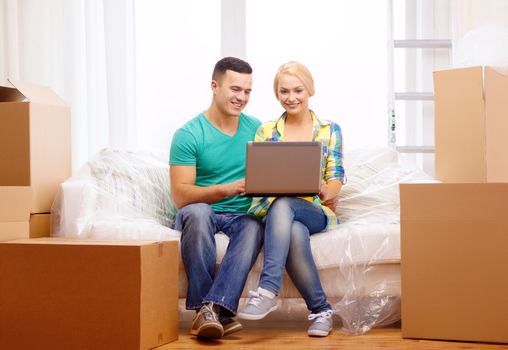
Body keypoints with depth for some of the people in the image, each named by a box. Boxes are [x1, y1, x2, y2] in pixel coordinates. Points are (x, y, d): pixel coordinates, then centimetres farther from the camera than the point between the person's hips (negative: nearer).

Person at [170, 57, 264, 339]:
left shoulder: (256, 129, 9)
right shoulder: (189, 135, -6)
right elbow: (181, 196, -14)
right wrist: (226, 190, -29)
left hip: (242, 214, 3)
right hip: (201, 214, -2)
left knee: (255, 226, -33)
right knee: (198, 212, -38)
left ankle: (212, 308, -43)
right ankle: (212, 312, -35)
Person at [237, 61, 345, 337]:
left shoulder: (330, 130, 13)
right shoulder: (266, 132, 16)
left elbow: (336, 178, 4)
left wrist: (326, 191, -20)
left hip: (316, 212, -1)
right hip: (273, 209, 1)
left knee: (282, 205, -37)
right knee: (295, 233, -37)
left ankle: (268, 290, -45)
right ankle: (320, 309, -30)